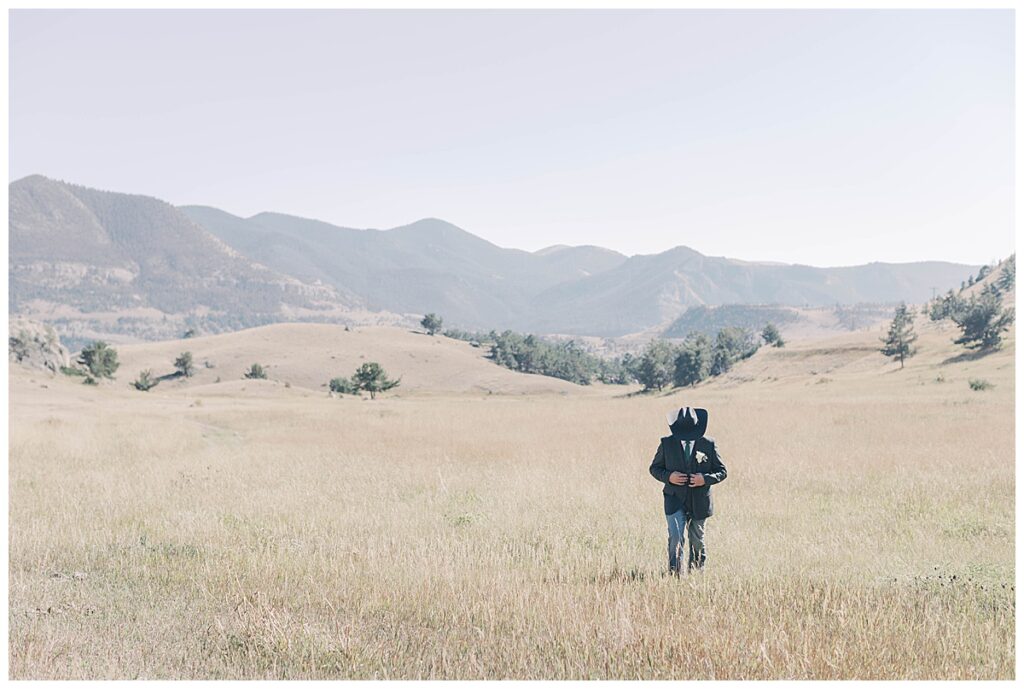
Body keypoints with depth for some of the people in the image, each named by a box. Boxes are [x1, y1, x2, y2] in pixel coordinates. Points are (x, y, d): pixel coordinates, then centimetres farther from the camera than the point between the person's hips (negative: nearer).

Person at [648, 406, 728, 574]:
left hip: (699, 501, 1)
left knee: (697, 538, 16)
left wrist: (705, 479, -17)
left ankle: (697, 569, 41)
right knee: (675, 537, -17)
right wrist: (668, 477, -14)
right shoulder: (667, 443, -3)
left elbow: (721, 471, 3)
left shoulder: (708, 444, -4)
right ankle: (675, 572, -8)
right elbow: (654, 468, 7)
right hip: (675, 499, -1)